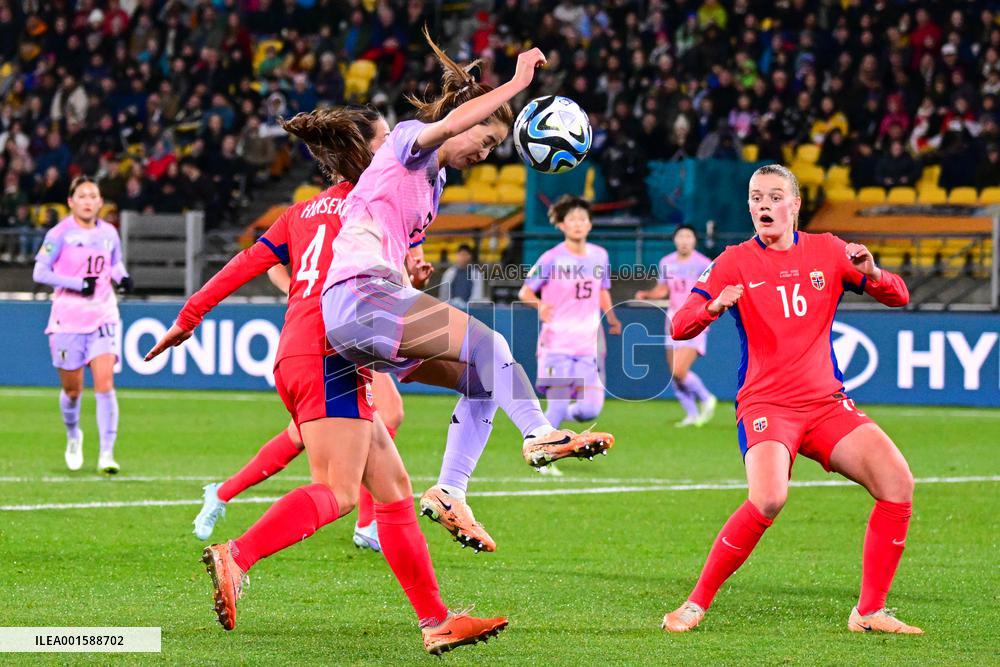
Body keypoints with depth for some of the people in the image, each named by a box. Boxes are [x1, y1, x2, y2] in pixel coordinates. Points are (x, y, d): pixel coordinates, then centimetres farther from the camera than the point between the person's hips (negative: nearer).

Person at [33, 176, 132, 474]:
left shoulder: (109, 233, 6)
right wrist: (79, 285, -18)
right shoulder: (60, 234, -7)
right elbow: (40, 272, -11)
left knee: (104, 383, -14)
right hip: (68, 320, -2)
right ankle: (73, 436, 38)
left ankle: (107, 454, -13)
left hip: (103, 317, 2)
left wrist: (121, 277, 0)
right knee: (72, 390, 7)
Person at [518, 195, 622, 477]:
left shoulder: (599, 256, 9)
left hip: (587, 347, 4)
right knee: (557, 408, -11)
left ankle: (557, 416, 24)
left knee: (590, 410, -8)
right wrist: (539, 304, -24)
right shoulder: (552, 259, -6)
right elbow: (524, 291, -1)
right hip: (557, 344, -4)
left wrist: (611, 317, 5)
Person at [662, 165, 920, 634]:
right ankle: (696, 604, -15)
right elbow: (679, 327, -5)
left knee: (898, 481, -15)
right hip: (765, 403, -4)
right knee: (768, 499, -31)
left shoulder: (827, 251, 9)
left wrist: (871, 273, -12)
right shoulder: (736, 262, 2)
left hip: (827, 402, 4)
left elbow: (899, 297, 11)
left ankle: (869, 613, -5)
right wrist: (715, 306, -27)